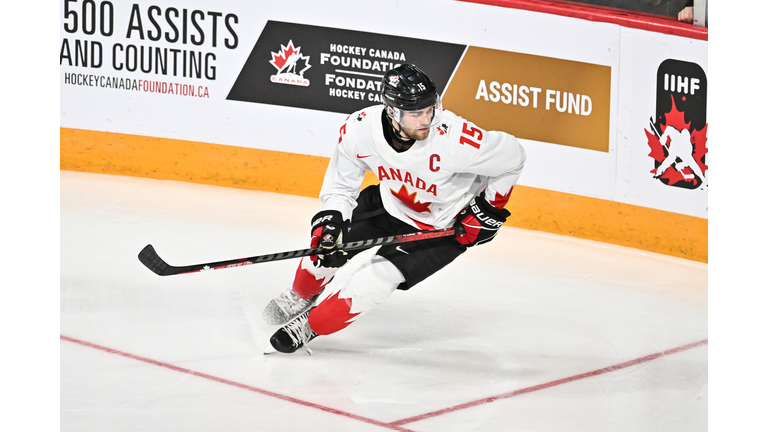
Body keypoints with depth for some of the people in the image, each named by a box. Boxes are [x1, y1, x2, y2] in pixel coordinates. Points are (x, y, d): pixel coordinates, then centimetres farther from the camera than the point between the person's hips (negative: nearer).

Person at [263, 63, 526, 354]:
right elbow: (341, 183, -7)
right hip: (392, 202, 5)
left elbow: (512, 156, -22)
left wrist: (489, 209, -15)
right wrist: (331, 217, -23)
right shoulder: (358, 129, -25)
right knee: (326, 238, 2)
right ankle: (301, 296, 37)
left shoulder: (452, 138, -38)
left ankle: (310, 325, 4)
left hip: (445, 225, -4)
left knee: (377, 276, -16)